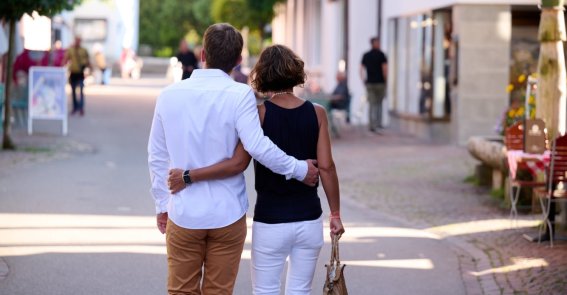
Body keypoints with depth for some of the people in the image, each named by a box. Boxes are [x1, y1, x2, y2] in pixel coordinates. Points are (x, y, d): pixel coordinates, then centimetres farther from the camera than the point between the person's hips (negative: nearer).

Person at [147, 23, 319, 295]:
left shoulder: (169, 95, 0)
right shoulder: (240, 94, -12)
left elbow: (157, 157, 5)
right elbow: (258, 146, -22)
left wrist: (162, 204, 14)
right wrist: (299, 170, -10)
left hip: (183, 214, 2)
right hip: (227, 213, -2)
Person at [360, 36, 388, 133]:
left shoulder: (366, 55, 7)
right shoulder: (381, 55, -7)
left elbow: (361, 70, 8)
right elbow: (385, 69, -13)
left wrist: (364, 81, 14)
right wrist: (385, 81, -3)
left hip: (369, 83, 3)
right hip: (380, 82, -3)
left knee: (371, 104, 5)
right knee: (379, 103, 11)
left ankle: (372, 125, 1)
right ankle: (378, 123, 8)